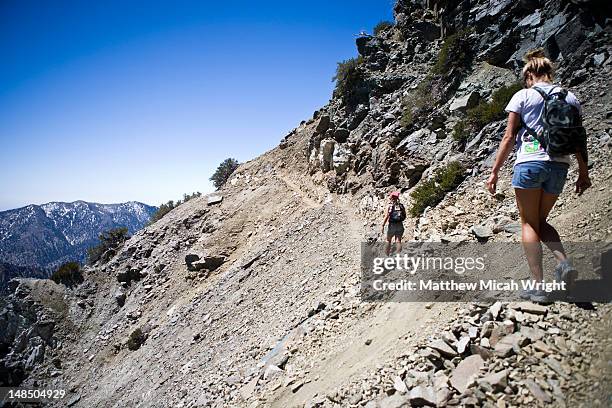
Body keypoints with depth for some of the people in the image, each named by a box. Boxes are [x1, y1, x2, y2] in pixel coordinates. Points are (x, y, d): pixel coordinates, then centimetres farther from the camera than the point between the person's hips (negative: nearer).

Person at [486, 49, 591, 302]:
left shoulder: (523, 96, 0)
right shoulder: (569, 98, 12)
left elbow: (509, 137, -4)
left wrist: (495, 171, 0)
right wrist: (583, 172, 18)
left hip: (530, 163, -4)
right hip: (560, 165, 5)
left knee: (529, 224, 3)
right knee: (541, 221, 21)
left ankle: (538, 287, 0)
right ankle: (564, 263, -2)